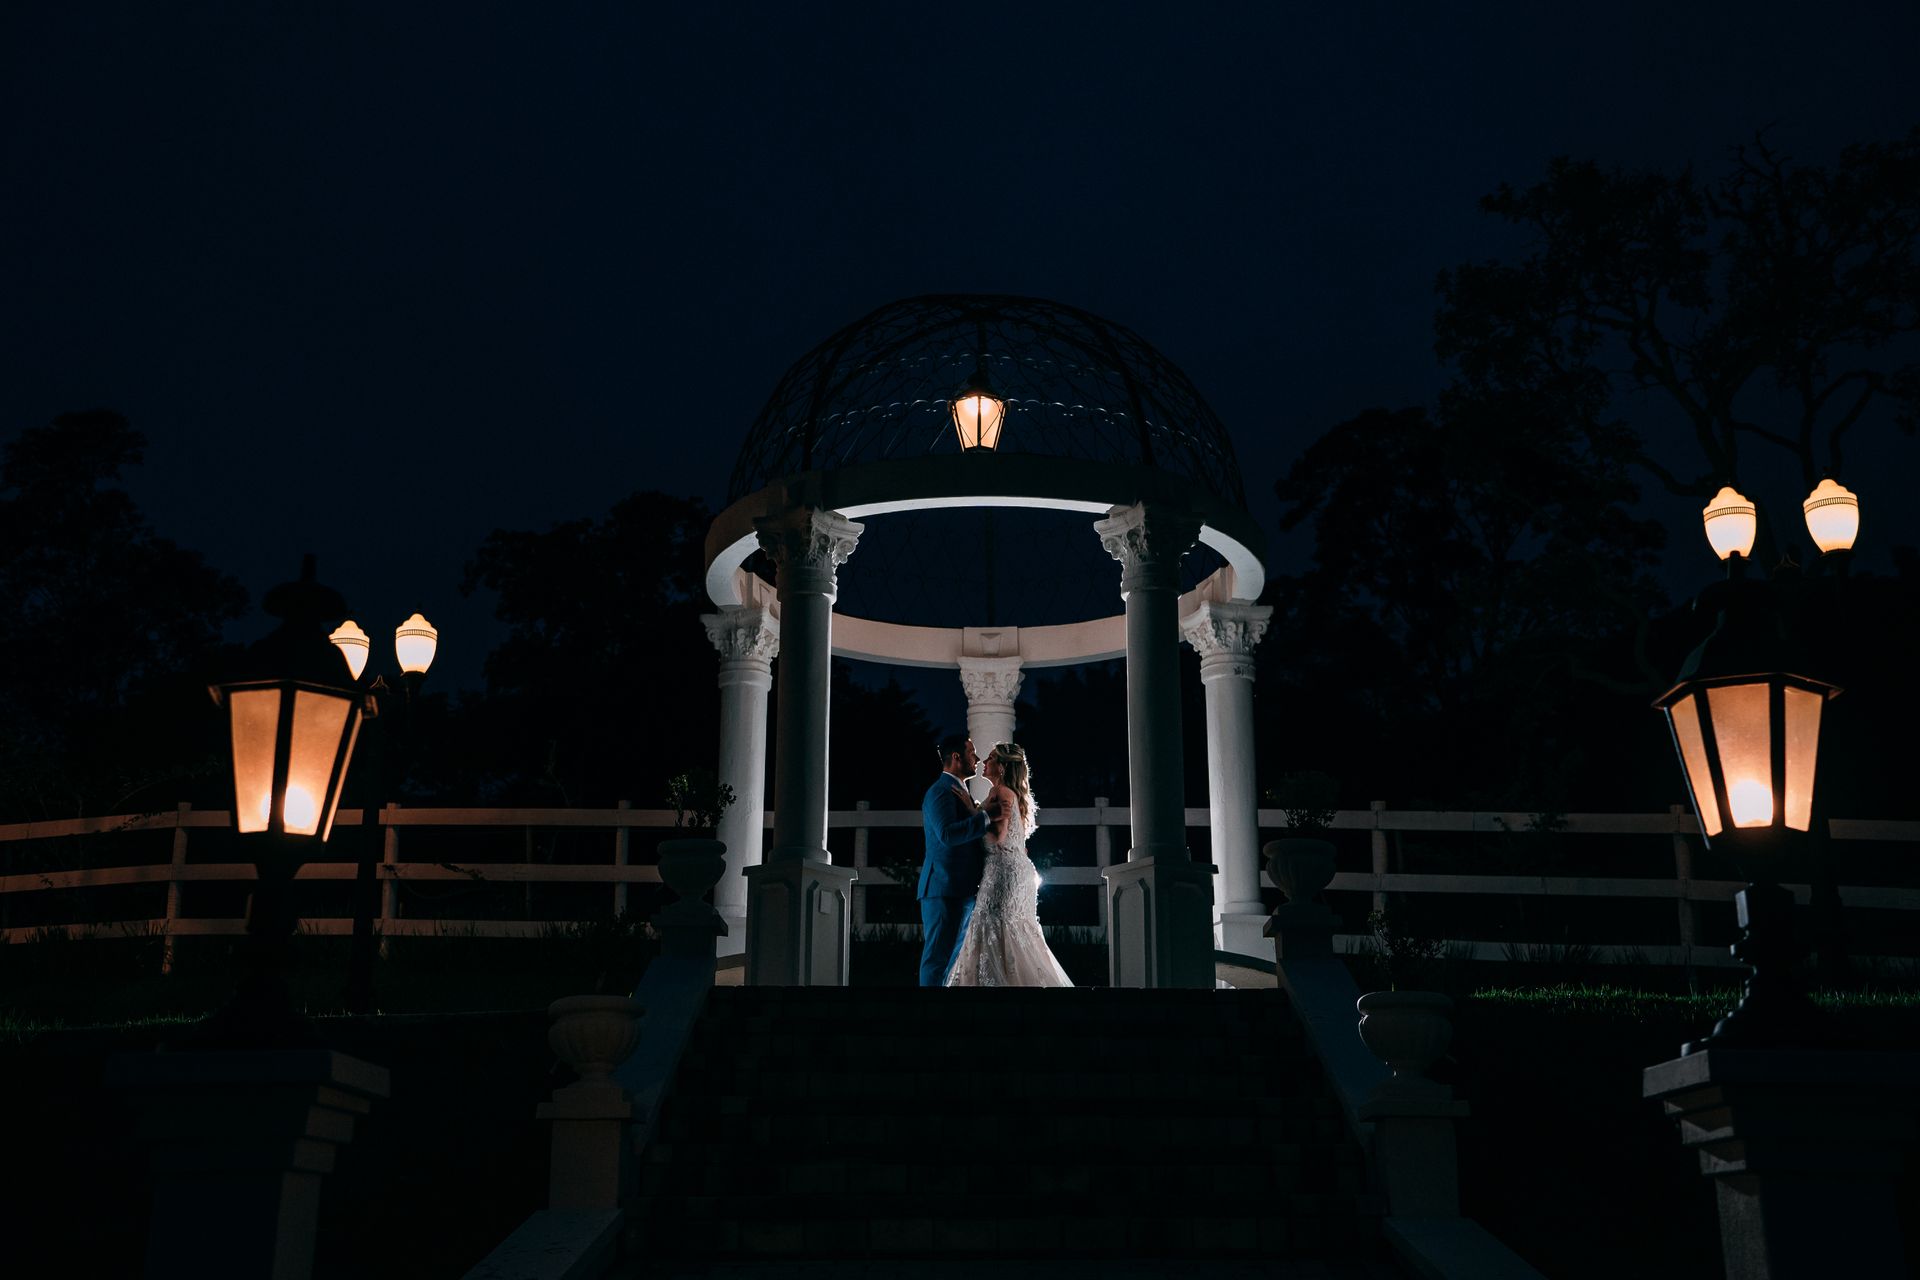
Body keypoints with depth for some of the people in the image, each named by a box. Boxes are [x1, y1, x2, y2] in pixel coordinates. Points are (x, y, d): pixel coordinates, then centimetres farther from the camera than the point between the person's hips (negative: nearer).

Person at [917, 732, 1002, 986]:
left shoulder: (958, 791, 21)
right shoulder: (941, 791, -11)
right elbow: (947, 834, -27)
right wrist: (986, 815, -22)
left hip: (962, 891, 10)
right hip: (945, 890, -10)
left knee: (955, 959, 11)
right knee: (939, 958, -11)